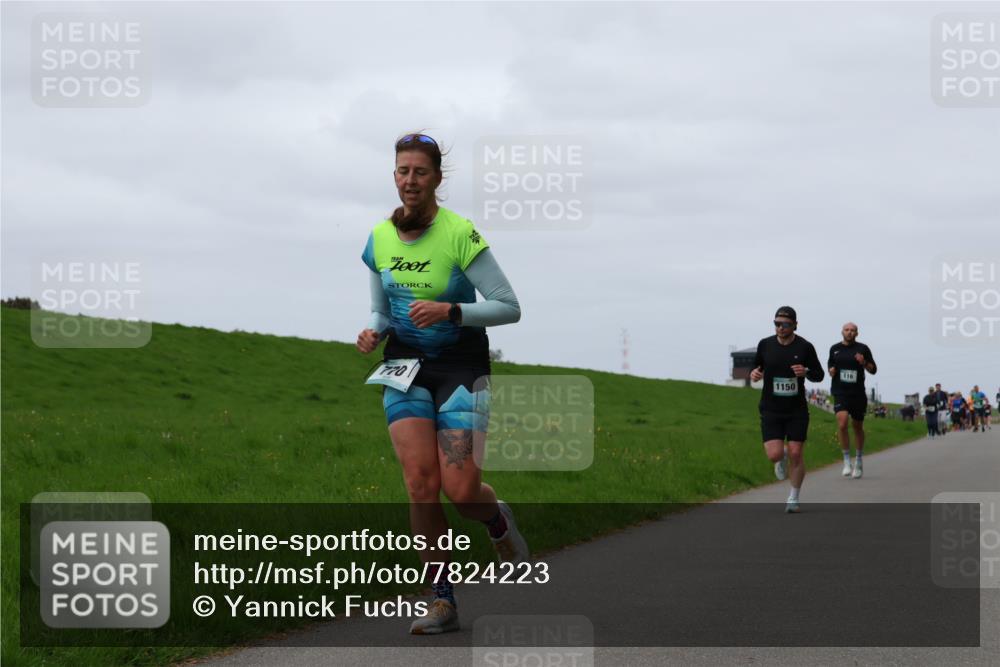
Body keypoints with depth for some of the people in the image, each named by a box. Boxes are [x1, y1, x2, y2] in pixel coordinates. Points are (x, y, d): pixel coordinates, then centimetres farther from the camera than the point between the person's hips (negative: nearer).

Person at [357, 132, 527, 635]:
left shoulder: (460, 234, -14)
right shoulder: (380, 239, 2)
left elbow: (509, 307, -13)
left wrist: (450, 311, -25)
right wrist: (373, 332, -7)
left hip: (460, 367, -4)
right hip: (406, 368, 4)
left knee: (460, 489, -12)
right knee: (420, 483, -12)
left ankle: (498, 521, 25)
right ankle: (442, 602, -4)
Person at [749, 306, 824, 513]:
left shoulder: (805, 347, -5)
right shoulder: (765, 345, 0)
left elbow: (819, 375, 2)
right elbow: (757, 366, 16)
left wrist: (806, 372, -19)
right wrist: (754, 374, -7)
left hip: (797, 410, -1)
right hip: (771, 410, 1)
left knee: (795, 455, -2)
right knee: (774, 455, -12)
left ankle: (793, 498, 17)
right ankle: (782, 458, 28)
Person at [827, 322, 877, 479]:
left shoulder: (863, 349, 2)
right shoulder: (834, 349, 7)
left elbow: (873, 370, 6)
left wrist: (864, 363, -14)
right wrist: (831, 370, 2)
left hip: (858, 394, 0)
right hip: (840, 393, 0)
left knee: (857, 427, 11)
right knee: (842, 423, -20)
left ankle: (858, 462, 29)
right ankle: (847, 461, -10)